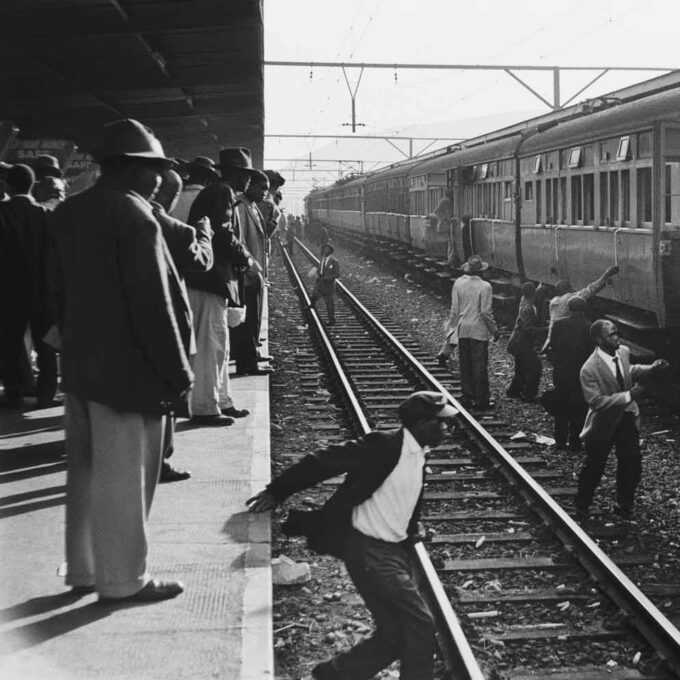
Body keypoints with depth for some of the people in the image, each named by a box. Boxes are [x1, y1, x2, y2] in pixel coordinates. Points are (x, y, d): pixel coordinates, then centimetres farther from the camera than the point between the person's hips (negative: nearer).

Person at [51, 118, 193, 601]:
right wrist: (177, 371, -13)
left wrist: (74, 344, 20)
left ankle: (84, 569, 28)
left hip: (80, 365, 9)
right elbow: (152, 304, -20)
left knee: (86, 470, 17)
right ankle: (123, 579, 14)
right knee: (123, 477, 2)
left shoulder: (69, 212, 8)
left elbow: (60, 292, 13)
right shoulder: (134, 218, -18)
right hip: (126, 369, -8)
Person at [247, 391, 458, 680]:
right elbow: (324, 460, -18)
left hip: (394, 550, 9)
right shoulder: (384, 444, -16)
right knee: (420, 625, -11)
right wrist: (276, 492, -19)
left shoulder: (417, 455, 10)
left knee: (395, 636, 9)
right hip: (369, 550, -9)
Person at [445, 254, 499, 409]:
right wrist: (494, 330, 0)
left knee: (465, 366, 11)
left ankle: (467, 398, 15)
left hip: (462, 330, 4)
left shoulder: (458, 284, -1)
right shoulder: (484, 286, -11)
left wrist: (452, 329, 11)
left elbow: (454, 310, 2)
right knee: (480, 366, 3)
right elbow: (485, 312, -12)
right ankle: (481, 400, 6)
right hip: (479, 330, -4)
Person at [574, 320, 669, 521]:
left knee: (632, 465, 10)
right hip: (604, 423, -5)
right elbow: (596, 401, -27)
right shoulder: (589, 369, -27)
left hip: (627, 418, 5)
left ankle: (624, 506, 32)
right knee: (593, 468, 10)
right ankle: (582, 507, 33)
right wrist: (628, 396, -32)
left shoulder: (623, 351, -6)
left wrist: (651, 369, -1)